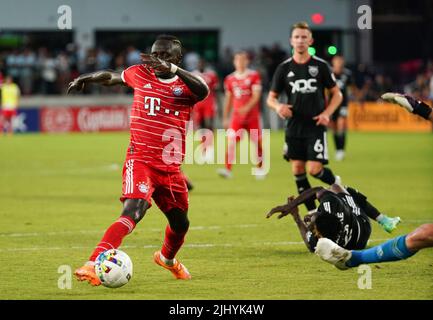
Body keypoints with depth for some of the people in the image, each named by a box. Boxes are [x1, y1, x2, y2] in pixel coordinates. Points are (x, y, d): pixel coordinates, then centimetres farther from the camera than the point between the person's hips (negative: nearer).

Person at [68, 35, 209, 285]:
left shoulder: (185, 84, -2)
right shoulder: (140, 74, 3)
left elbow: (204, 90, -29)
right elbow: (111, 77, 25)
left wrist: (171, 69, -40)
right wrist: (84, 78, 39)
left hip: (171, 168, 3)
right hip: (140, 161, -3)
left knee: (181, 223, 17)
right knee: (134, 211, -27)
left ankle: (168, 258, 51)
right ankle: (93, 265, -37)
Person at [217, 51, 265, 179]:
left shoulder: (254, 76, -3)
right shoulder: (230, 79, 7)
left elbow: (256, 96, -12)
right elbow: (228, 99, 14)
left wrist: (247, 108, -27)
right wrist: (225, 118, 13)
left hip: (252, 116, -2)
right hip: (236, 117, 2)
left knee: (258, 142, 6)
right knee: (231, 141, -14)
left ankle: (260, 168, 25)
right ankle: (227, 169, -20)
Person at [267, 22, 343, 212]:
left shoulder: (320, 66, -1)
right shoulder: (284, 68, 4)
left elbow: (337, 94, 6)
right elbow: (271, 98, 9)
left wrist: (326, 113, -10)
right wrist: (278, 107, -14)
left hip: (315, 127, -3)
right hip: (294, 128, 3)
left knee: (315, 169, -13)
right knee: (297, 170, 4)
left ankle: (336, 183, 18)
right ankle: (312, 211, 16)